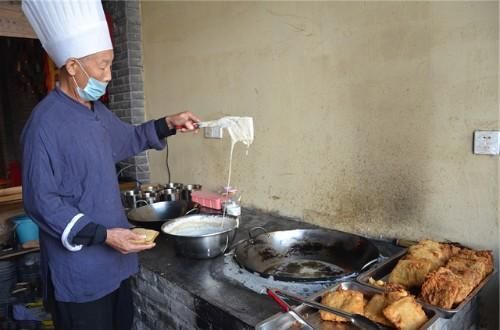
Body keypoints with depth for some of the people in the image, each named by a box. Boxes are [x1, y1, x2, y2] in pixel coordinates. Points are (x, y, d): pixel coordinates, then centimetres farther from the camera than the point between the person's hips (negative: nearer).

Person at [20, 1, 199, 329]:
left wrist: (167, 124, 10)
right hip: (78, 269, -8)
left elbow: (128, 138, 24)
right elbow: (41, 202, -20)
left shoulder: (97, 111, 6)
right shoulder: (46, 123, -21)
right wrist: (103, 235, -24)